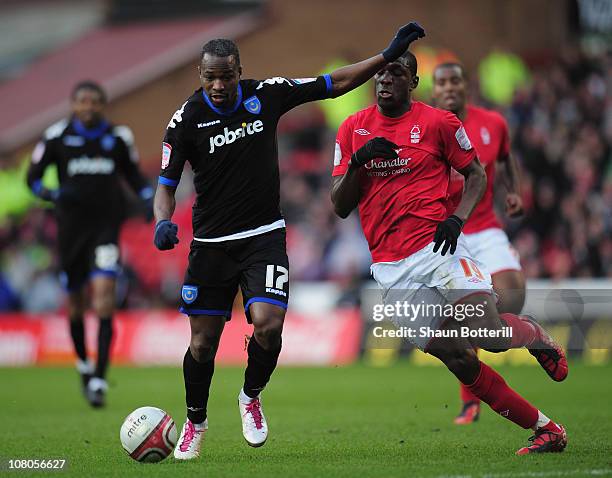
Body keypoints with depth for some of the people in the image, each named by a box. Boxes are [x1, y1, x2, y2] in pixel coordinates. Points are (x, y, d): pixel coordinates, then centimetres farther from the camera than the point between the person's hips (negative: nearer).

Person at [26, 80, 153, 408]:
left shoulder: (118, 137, 3)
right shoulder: (56, 137, 0)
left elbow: (133, 174, 17)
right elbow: (33, 177, 3)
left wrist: (149, 198, -1)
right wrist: (51, 193, -17)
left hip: (106, 225, -1)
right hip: (71, 226, 1)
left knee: (104, 290, -18)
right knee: (75, 301, 9)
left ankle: (99, 379, -20)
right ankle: (83, 364, 36)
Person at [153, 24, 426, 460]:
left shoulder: (265, 94, -4)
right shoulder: (186, 119, -8)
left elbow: (334, 85, 5)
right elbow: (167, 185, -6)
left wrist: (388, 56, 0)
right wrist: (163, 223, -26)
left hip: (264, 236, 0)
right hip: (211, 242, 0)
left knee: (267, 324, -20)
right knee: (203, 342, 2)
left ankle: (251, 397, 10)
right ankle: (195, 423, 28)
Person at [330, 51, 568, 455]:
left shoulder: (438, 122, 2)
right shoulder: (353, 129, 10)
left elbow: (476, 175, 9)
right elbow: (340, 207, 11)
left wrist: (458, 217, -9)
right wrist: (357, 162, -7)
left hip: (437, 247, -2)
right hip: (391, 267, 2)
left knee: (490, 332, -19)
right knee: (459, 359, -6)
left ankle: (538, 337, 19)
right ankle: (546, 429, 4)